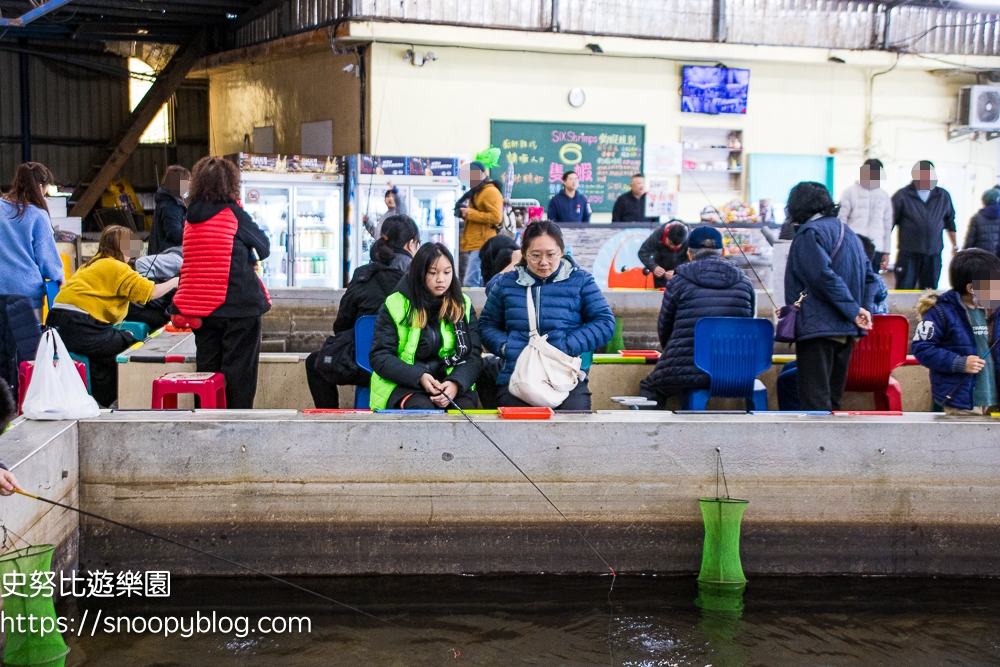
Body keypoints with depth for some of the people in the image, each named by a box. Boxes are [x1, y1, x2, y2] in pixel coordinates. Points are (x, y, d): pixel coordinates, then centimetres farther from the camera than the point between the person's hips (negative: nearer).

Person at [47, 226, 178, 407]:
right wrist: (174, 282, 9)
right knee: (130, 343, 2)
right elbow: (150, 292, -5)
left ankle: (103, 402, 25)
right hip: (79, 328, -9)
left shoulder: (93, 264, 25)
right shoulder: (116, 268, -3)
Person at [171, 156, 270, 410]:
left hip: (201, 308, 6)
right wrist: (252, 258, 23)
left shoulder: (191, 218, 8)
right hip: (238, 305, -5)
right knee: (239, 370, 0)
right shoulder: (233, 213, -8)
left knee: (207, 368, 11)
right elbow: (264, 247, 2)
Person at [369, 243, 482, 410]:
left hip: (451, 383, 2)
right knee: (423, 409, -33)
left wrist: (456, 383, -19)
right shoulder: (395, 305, 0)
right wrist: (419, 377, -19)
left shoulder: (463, 305, 8)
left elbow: (473, 355, 3)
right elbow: (380, 356, -3)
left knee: (465, 408, -30)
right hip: (405, 385, -2)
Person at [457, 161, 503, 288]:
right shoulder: (476, 192, 22)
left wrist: (470, 213, -16)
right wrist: (465, 213, 9)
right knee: (478, 283, 10)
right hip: (473, 244, 10)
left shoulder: (491, 192, -9)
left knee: (470, 283, -17)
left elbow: (496, 217, -19)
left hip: (481, 244, -10)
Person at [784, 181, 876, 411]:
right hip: (846, 331, 9)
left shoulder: (809, 233, -9)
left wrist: (853, 309, -18)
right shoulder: (847, 232, 18)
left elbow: (824, 276, -21)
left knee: (814, 400, -9)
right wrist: (863, 308, 6)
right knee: (831, 397, 15)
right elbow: (868, 276, 16)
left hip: (817, 328, -9)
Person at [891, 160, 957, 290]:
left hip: (933, 255, 3)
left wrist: (954, 245, 20)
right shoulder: (902, 196, -2)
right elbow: (890, 222, 0)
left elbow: (949, 222, 18)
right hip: (908, 254, -3)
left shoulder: (943, 196, 8)